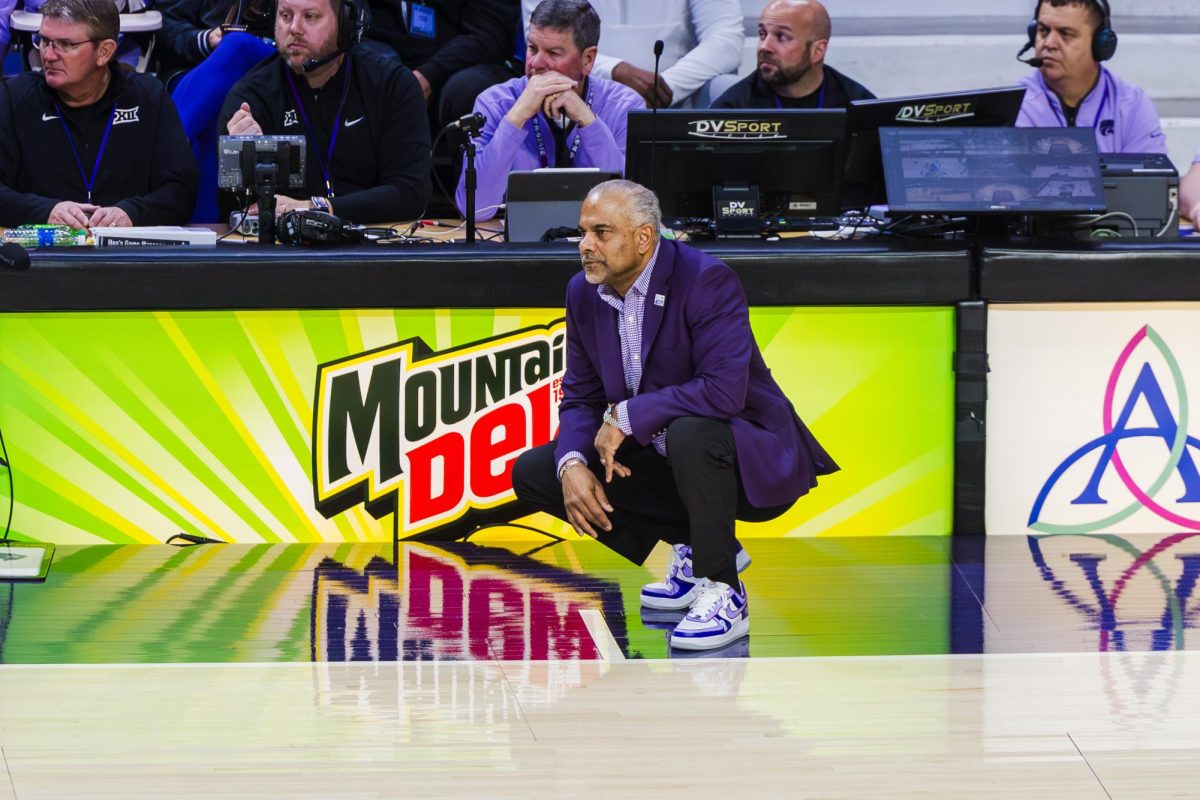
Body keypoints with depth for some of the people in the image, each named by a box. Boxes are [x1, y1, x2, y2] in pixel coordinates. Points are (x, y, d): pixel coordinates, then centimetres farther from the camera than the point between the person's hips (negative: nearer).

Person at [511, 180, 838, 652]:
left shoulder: (705, 280, -22)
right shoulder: (584, 293, 0)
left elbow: (724, 391, -34)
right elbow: (580, 399, 5)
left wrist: (626, 417, -26)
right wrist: (572, 465, -17)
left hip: (750, 460, -8)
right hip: (658, 459, 8)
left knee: (690, 432, -40)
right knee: (533, 473, -2)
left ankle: (723, 595, -22)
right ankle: (697, 548, 5)